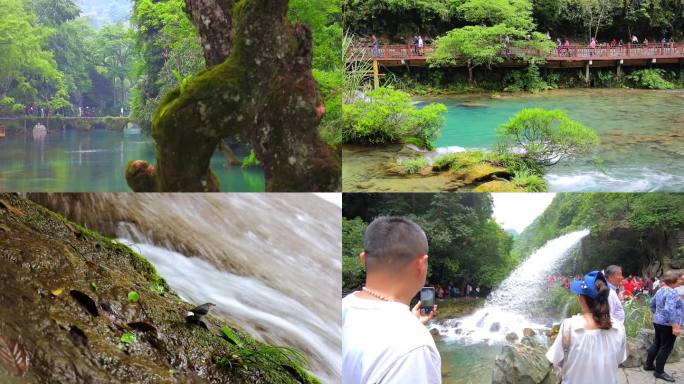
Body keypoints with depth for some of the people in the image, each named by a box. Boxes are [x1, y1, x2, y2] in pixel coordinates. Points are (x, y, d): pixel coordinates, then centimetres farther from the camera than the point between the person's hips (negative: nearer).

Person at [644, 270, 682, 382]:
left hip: (658, 322, 10)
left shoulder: (660, 290, 9)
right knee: (666, 348, -1)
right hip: (667, 325, -10)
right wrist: (675, 326, -30)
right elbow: (670, 310, -30)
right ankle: (659, 372, 6)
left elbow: (652, 305, 21)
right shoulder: (671, 292, -21)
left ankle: (648, 364, 29)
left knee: (657, 344, 20)